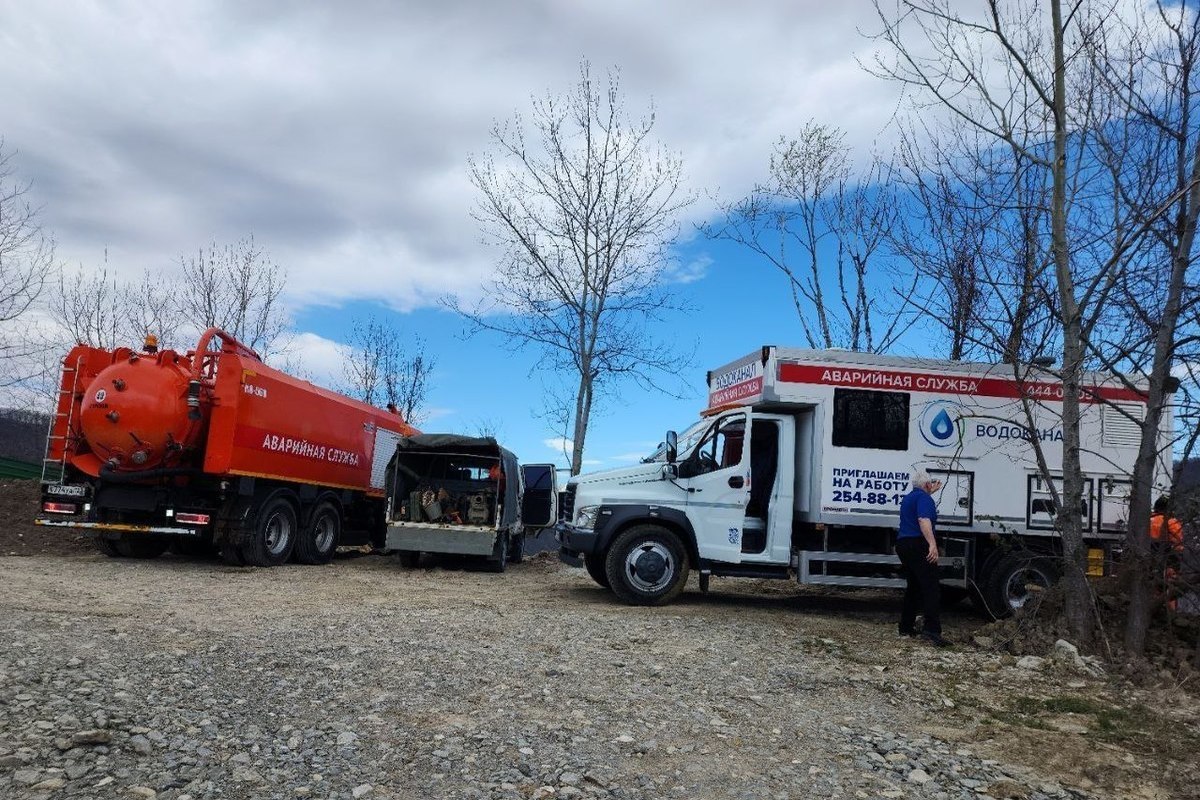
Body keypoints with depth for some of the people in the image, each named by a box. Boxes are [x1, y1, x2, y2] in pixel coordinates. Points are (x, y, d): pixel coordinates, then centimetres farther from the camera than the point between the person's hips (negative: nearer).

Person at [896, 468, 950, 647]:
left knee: (914, 587, 18)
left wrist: (931, 492, 53)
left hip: (902, 544, 10)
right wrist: (932, 544, -35)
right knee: (931, 588, -13)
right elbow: (924, 520, -26)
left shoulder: (908, 497, 21)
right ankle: (931, 630, -25)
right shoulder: (924, 498, -8)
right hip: (918, 545, -10)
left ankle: (906, 627, 20)